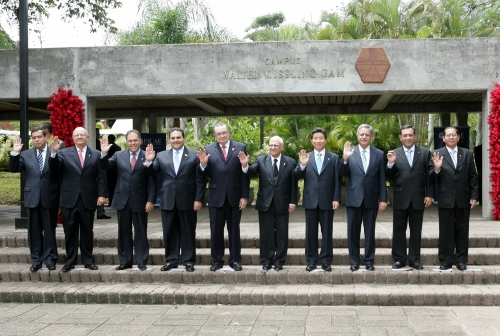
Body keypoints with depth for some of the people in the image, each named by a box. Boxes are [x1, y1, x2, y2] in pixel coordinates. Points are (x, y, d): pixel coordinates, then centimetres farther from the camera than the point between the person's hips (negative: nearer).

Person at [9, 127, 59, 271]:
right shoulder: (25, 154, 8)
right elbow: (13, 169, -3)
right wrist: (15, 153, -12)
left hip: (50, 197, -3)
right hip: (32, 198, 3)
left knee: (49, 230, 5)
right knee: (34, 230, 9)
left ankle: (50, 259, 14)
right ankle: (36, 260, 18)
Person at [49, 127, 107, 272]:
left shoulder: (96, 155, 5)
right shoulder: (64, 153, 5)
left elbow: (101, 177, 2)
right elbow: (54, 167, -8)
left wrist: (102, 194, -7)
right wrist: (53, 153, -24)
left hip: (88, 200, 0)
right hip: (69, 199, 0)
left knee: (87, 231, 9)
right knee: (70, 232, 6)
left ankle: (88, 260, 18)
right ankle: (70, 261, 15)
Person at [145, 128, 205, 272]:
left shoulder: (194, 155, 0)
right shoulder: (161, 156, 8)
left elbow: (200, 179, -3)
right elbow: (152, 173, 5)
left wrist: (199, 199, -9)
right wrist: (148, 162, -13)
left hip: (187, 201, -3)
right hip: (168, 201, 3)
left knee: (188, 232, 6)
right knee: (169, 232, 8)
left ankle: (189, 261, 14)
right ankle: (171, 260, 19)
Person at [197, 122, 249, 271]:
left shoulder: (240, 147, 0)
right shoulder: (208, 150, 3)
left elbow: (244, 174, -2)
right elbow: (206, 174, 1)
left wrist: (244, 196, -7)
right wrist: (203, 164, -20)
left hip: (234, 196, -1)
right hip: (216, 197, 1)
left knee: (234, 230, 9)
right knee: (216, 231, 7)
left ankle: (235, 260, 18)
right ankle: (217, 260, 18)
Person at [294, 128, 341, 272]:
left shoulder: (334, 158, 5)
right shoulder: (305, 157, 8)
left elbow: (337, 180, 2)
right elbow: (297, 177, -1)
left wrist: (336, 199, -7)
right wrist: (302, 165, -19)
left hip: (327, 200, -1)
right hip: (310, 200, 1)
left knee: (327, 232, 4)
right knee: (311, 232, 5)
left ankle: (326, 261, 12)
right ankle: (311, 260, 13)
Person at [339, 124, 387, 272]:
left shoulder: (379, 154, 4)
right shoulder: (350, 152, 1)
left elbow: (382, 179, 3)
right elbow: (342, 174, -5)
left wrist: (383, 199, -1)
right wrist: (345, 159, -22)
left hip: (371, 199, 0)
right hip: (354, 198, 0)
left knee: (370, 232, 8)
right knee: (353, 232, 6)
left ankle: (369, 261, 18)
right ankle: (354, 261, 17)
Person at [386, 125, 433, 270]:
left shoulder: (425, 153, 4)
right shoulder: (394, 154, 4)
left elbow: (429, 176, 3)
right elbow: (389, 176, 1)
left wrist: (429, 195, -3)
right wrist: (390, 163, -16)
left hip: (418, 198, 0)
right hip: (400, 198, 0)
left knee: (416, 231, 7)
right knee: (399, 230, 5)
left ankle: (414, 259, 16)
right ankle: (399, 259, 14)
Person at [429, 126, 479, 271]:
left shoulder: (468, 154, 6)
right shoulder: (437, 154, 0)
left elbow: (473, 177, 6)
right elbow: (432, 177, -3)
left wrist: (474, 196, 0)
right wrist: (437, 169, -23)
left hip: (463, 199, 2)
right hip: (445, 200, -2)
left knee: (462, 231, 8)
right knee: (446, 231, 4)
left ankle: (461, 260, 17)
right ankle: (445, 261, 11)